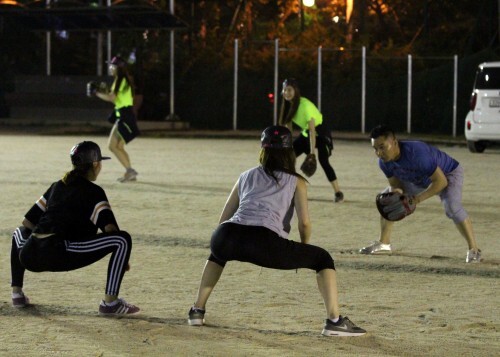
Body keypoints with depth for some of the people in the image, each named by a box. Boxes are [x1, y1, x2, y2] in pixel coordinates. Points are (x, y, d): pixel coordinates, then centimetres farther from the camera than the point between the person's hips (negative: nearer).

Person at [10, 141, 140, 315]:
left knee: (20, 232, 43)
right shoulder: (93, 191, 7)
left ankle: (17, 293, 29)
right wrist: (122, 257, 6)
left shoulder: (57, 186, 25)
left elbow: (28, 222, 27)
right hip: (60, 255, -7)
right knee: (123, 238, -4)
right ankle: (110, 303, -11)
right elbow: (110, 227, -8)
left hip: (29, 256, 7)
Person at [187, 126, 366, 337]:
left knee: (218, 253, 41)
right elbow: (304, 222, 7)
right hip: (265, 243, -4)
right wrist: (304, 247, 27)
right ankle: (334, 321, -2)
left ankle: (197, 311, 35)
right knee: (322, 258, 14)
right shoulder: (296, 181, 22)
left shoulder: (246, 176, 31)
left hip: (225, 237, 4)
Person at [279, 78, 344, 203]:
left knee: (323, 161, -23)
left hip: (320, 133, -8)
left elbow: (312, 129, -33)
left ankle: (338, 193, -14)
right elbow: (287, 125, 3)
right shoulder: (289, 105, -7)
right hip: (306, 134, 8)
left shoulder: (305, 105, -30)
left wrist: (312, 153, -36)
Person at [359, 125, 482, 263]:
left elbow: (441, 181, -37)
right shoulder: (384, 161, -20)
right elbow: (395, 184, -4)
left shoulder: (416, 153, -42)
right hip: (419, 180, 8)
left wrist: (418, 199, -39)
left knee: (452, 207, -34)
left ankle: (473, 249, -26)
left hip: (449, 173, -8)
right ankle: (384, 243, 24)